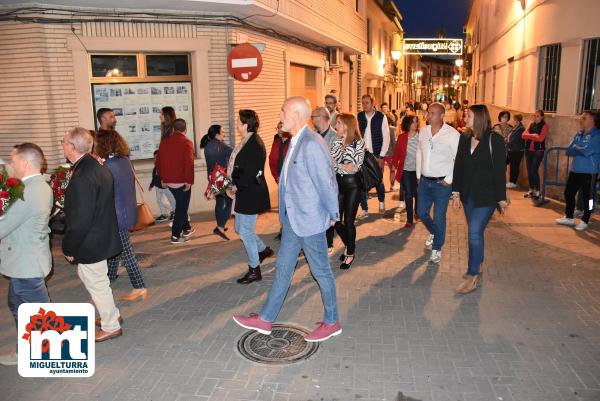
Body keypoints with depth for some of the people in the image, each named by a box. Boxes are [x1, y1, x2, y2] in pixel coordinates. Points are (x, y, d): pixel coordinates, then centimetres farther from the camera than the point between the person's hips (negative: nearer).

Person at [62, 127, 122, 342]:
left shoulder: (82, 177, -28)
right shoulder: (97, 166, 3)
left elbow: (81, 219, -26)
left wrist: (69, 247, -13)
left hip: (91, 242, -10)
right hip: (104, 235, 10)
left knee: (96, 283, 8)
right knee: (86, 275, 26)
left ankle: (111, 326, 26)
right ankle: (111, 314, 40)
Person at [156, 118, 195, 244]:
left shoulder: (164, 141, 8)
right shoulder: (186, 142, -11)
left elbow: (159, 161, 12)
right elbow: (189, 163, -20)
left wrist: (162, 178, 19)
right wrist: (189, 181, -15)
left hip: (168, 180, 6)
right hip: (182, 181, -6)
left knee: (181, 205, 22)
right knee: (182, 207, 3)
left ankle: (187, 228, 34)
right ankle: (176, 236, 1)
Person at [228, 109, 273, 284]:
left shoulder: (255, 145, -21)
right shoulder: (247, 142, 9)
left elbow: (250, 173, -24)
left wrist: (235, 187, -14)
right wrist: (235, 186, 4)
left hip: (251, 194, -10)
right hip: (245, 193, 10)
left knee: (246, 232, 0)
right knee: (240, 228, 20)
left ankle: (254, 271, 14)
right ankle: (264, 249, 39)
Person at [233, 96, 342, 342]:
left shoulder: (311, 145, -23)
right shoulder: (295, 142, 7)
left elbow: (326, 182, -20)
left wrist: (333, 215, -10)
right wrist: (286, 214, 12)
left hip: (310, 220, -9)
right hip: (292, 218, 9)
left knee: (321, 271, 7)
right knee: (283, 268, 17)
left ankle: (332, 322, 27)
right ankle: (265, 319, 30)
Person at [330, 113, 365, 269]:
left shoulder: (359, 142, -8)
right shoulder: (336, 141, 7)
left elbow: (355, 167, -15)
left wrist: (337, 164, -11)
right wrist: (344, 166, -14)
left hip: (352, 184, -5)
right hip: (337, 182, 5)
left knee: (349, 221, 1)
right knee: (336, 220, 6)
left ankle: (350, 254, 19)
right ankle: (349, 245, 31)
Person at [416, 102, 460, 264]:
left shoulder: (452, 134, -13)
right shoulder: (423, 131, 4)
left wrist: (449, 179, -12)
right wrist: (419, 175, 10)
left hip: (442, 183, -5)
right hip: (424, 181, 6)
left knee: (439, 218, -1)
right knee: (421, 213, 15)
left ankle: (437, 249, 18)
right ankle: (433, 232, 46)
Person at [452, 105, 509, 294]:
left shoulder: (494, 139, -12)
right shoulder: (464, 139, 4)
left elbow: (500, 170, -11)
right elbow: (458, 166, 8)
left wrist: (501, 198, -10)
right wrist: (456, 191, 7)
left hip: (486, 195, -6)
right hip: (468, 194, 6)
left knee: (475, 232, -11)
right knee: (474, 231, 15)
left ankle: (472, 278, -3)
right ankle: (477, 264, 34)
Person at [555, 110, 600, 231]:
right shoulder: (579, 134, 9)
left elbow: (585, 151, -21)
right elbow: (569, 151, 5)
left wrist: (576, 148, -4)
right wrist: (580, 151, -11)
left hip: (589, 172, -7)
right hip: (575, 170, 7)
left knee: (588, 197, 5)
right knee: (568, 193, 12)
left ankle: (584, 221, 18)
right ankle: (569, 217, 27)